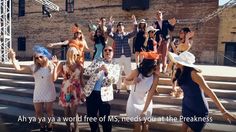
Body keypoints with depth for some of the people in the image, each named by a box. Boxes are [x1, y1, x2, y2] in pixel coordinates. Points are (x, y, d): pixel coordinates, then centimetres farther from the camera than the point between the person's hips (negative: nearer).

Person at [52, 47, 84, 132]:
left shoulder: (79, 66, -1)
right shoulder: (62, 65, -5)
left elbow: (81, 81, 7)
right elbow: (54, 78, -13)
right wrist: (56, 65, -19)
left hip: (76, 93, 0)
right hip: (65, 92, 0)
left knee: (73, 114, -1)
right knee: (67, 113, 12)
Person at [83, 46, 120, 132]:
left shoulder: (116, 66, 5)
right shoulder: (96, 62, 10)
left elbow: (115, 80, -9)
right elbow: (86, 72, -3)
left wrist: (107, 72, -26)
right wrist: (98, 69, -18)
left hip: (104, 95, -2)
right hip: (91, 92, 2)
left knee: (105, 119, 4)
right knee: (91, 116, 13)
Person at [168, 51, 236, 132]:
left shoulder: (193, 73, -24)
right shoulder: (181, 73, -1)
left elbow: (208, 90, -29)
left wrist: (223, 111, -32)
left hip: (198, 109, -7)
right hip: (187, 106, 7)